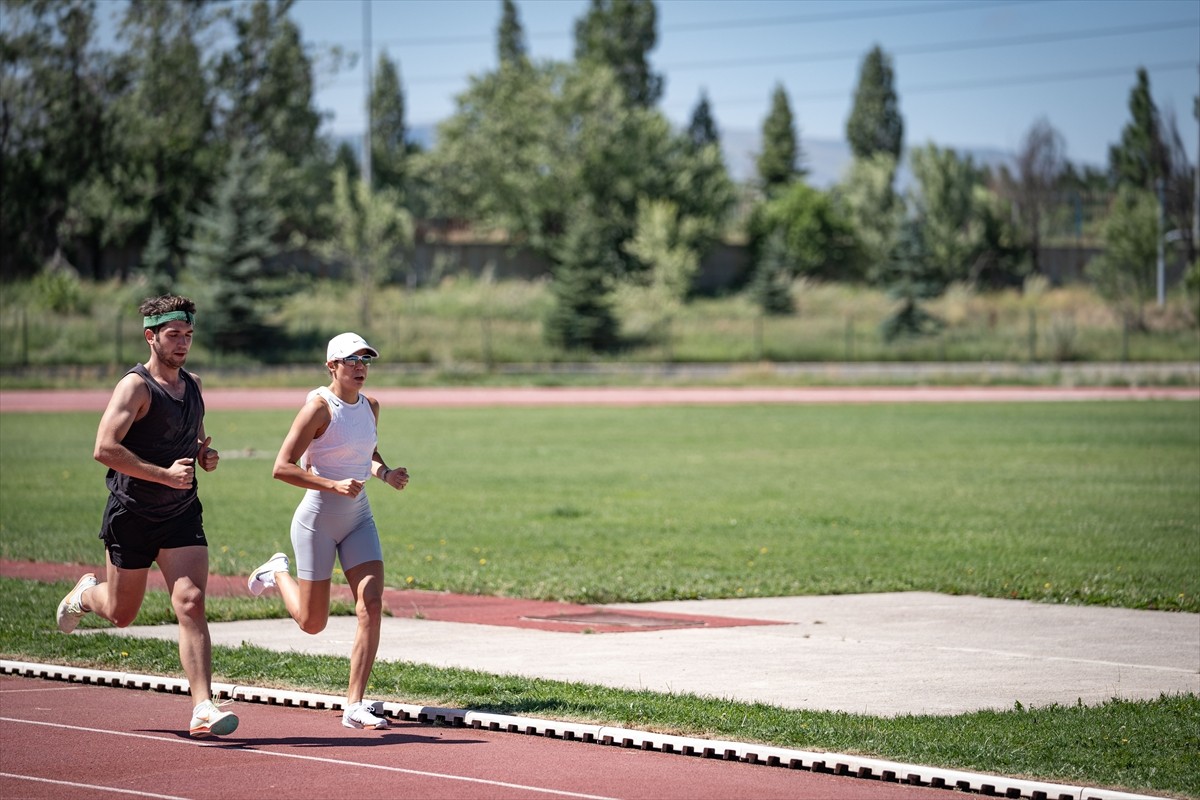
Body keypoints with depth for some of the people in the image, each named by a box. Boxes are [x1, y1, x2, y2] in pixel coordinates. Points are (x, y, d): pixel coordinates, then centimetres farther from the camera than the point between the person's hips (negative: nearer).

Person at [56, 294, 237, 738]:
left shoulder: (192, 385, 9)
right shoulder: (136, 386, -14)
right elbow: (105, 449, -24)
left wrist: (206, 454, 3)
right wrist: (165, 475, -25)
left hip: (182, 515, 4)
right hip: (132, 515, -4)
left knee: (191, 604, -13)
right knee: (121, 614, 11)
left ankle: (203, 709, -17)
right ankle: (86, 592, 48)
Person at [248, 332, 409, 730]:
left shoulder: (370, 406, 5)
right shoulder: (319, 407, -15)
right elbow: (282, 467, -18)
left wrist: (385, 472, 2)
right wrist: (334, 485, -27)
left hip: (359, 518, 5)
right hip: (318, 518, -5)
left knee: (371, 604, -13)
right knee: (313, 622, 5)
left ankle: (355, 704, -10)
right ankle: (278, 573, 38)